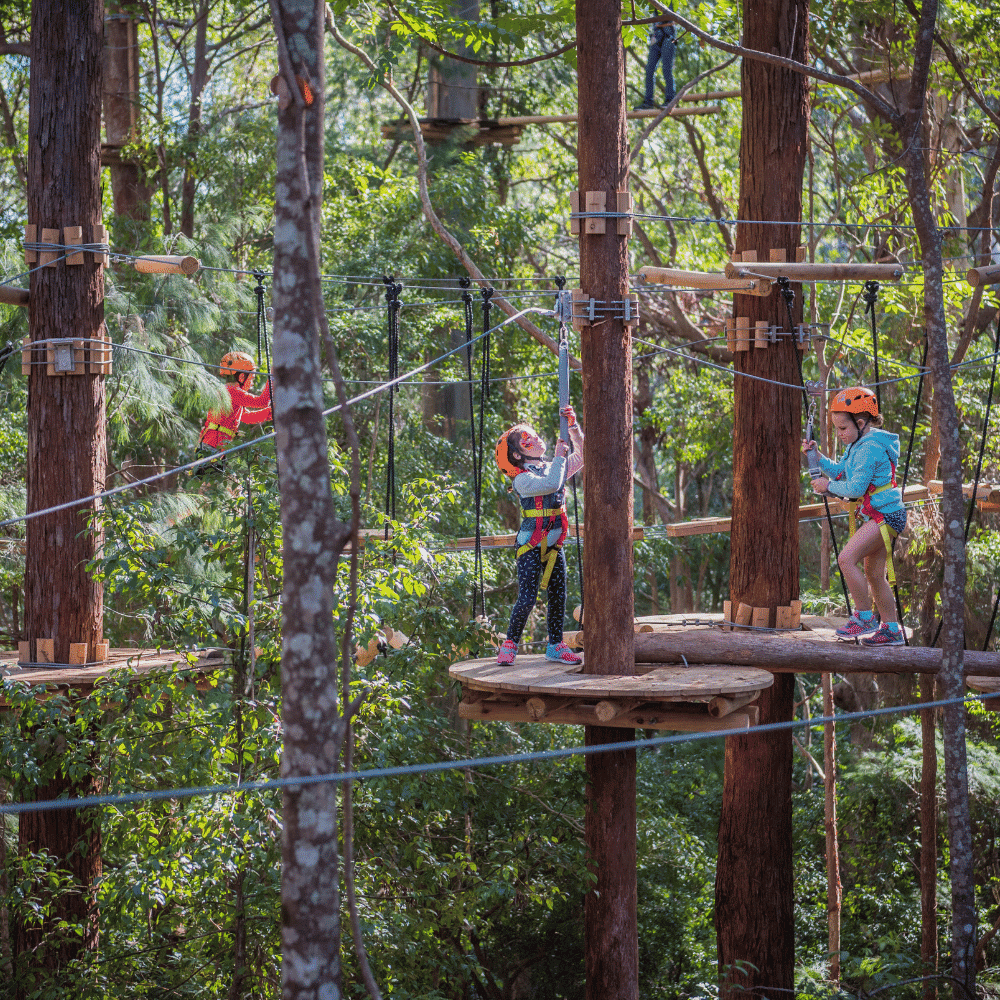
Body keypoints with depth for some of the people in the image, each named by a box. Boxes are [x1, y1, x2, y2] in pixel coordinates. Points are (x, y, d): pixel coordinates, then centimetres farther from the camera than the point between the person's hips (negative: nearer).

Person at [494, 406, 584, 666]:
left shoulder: (552, 468, 12)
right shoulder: (522, 479, -12)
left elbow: (582, 456, 17)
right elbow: (550, 484, -28)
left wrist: (573, 427, 6)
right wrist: (559, 456, -15)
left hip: (554, 545, 7)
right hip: (531, 546, -7)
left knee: (558, 596, 9)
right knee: (526, 598, -10)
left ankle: (555, 646, 19)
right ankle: (509, 645, 2)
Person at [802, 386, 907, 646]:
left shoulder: (871, 447, -18)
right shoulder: (858, 445, 14)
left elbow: (855, 488, -21)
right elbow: (840, 472, 21)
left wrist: (828, 486, -8)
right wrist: (817, 456, 9)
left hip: (885, 515, -11)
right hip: (879, 515, 11)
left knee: (847, 558, -19)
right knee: (873, 573, 12)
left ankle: (865, 617, -13)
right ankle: (892, 630, 19)